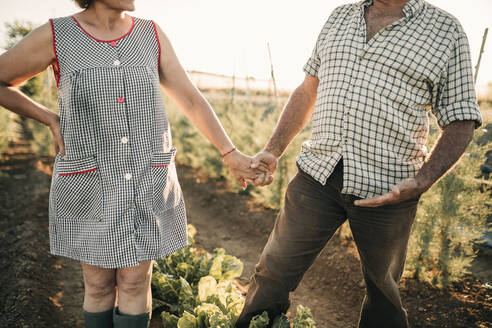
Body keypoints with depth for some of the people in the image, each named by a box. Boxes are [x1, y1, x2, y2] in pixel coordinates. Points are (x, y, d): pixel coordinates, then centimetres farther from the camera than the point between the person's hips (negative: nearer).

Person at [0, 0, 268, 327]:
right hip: (92, 185, -1)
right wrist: (50, 120, -2)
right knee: (99, 286, 12)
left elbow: (190, 99, 2)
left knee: (136, 284, 9)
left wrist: (231, 154, -1)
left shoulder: (151, 35, 1)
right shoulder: (56, 36, -7)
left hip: (147, 182, 2)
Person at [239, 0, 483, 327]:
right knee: (273, 273, 6)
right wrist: (273, 151, 10)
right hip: (317, 174, 2)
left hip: (386, 189, -2)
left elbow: (461, 123, 0)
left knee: (383, 288, 17)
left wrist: (422, 182, -16)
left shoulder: (447, 31, 1)